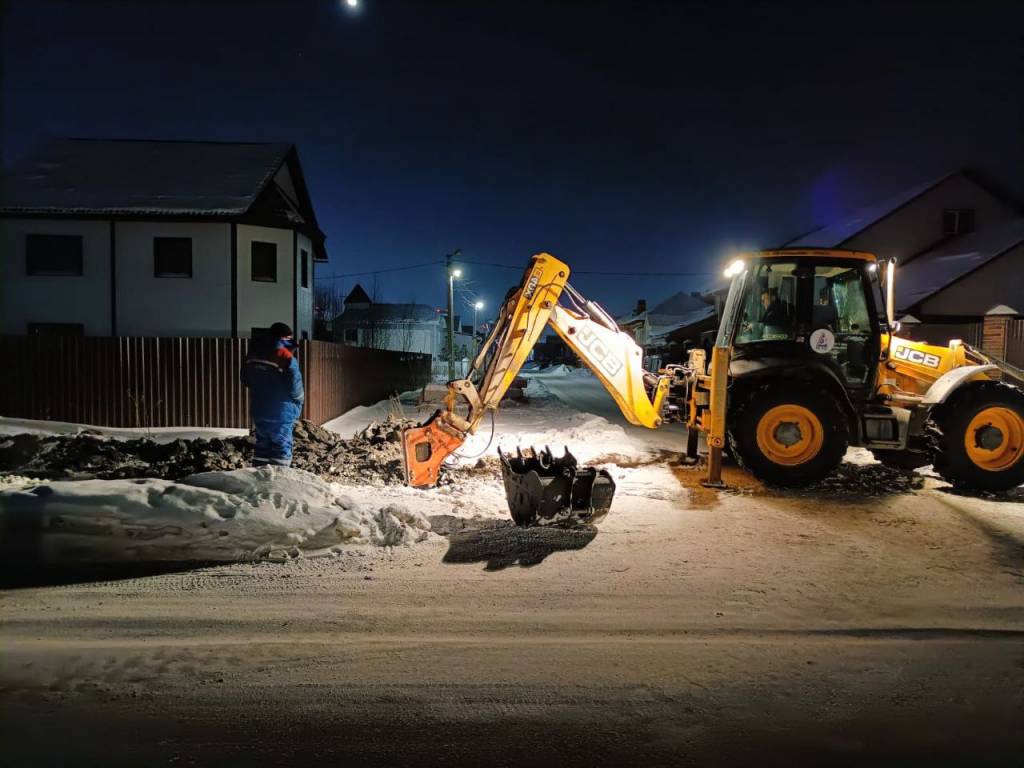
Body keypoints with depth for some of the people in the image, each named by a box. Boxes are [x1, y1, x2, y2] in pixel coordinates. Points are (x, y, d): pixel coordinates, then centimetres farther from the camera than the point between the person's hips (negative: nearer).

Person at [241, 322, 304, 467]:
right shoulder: (285, 356, -17)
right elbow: (294, 385, -19)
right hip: (280, 412, -7)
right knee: (281, 449, 1)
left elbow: (245, 379, 18)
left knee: (262, 446, 16)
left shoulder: (253, 354, 7)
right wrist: (299, 401, 0)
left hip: (258, 410, 7)